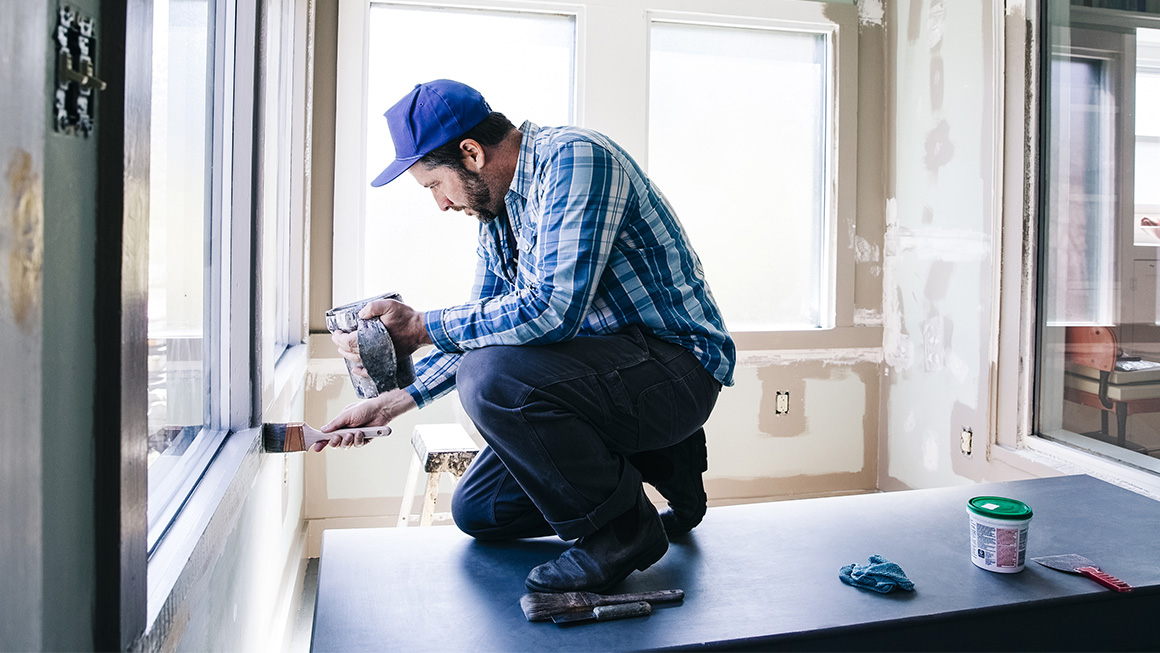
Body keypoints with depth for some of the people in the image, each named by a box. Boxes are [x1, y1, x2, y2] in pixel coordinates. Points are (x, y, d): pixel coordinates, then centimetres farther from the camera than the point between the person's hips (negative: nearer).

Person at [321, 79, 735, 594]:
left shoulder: (575, 157, -19)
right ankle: (659, 462, 14)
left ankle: (622, 527, -11)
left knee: (489, 378, -31)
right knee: (476, 512, 10)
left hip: (676, 365, -9)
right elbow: (482, 328, 17)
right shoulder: (497, 207, 10)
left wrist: (421, 328, -21)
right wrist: (393, 402, 10)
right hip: (604, 366, 9)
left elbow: (552, 309, -31)